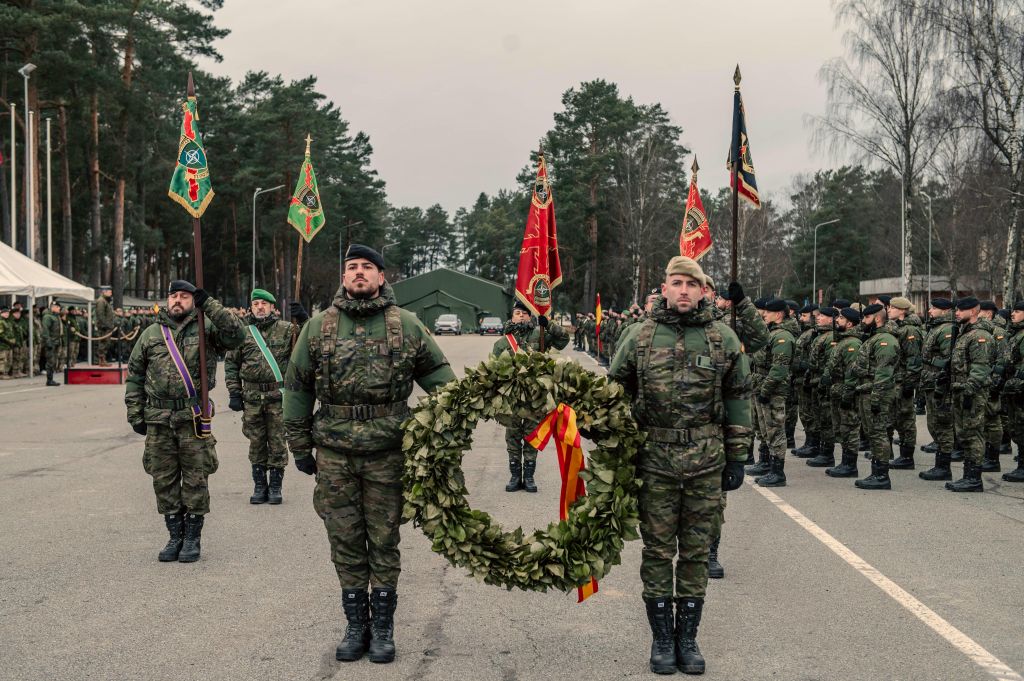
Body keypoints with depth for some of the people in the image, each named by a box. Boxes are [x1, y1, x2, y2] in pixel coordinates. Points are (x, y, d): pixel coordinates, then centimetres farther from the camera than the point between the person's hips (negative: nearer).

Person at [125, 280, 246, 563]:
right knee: (164, 480, 8)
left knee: (195, 480, 2)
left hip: (194, 419, -3)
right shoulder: (151, 334, 11)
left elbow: (236, 335, -17)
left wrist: (209, 305, -18)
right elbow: (134, 375, 14)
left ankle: (193, 538, 13)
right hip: (158, 420, 3)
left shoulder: (207, 328, 2)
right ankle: (175, 536, 20)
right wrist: (135, 414, 8)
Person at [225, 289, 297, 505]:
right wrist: (234, 392, 4)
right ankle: (259, 486, 18)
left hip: (278, 397, -2)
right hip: (252, 397, 2)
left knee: (277, 442, 2)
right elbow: (231, 363, 10)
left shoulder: (286, 330, 3)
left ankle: (275, 486, 13)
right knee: (256, 443, 8)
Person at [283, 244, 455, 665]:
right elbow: (297, 388, 8)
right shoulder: (318, 327, 5)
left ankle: (383, 626, 17)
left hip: (388, 452, -1)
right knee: (345, 540, 7)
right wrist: (300, 447, 7)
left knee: (384, 540, 5)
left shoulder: (406, 325, 3)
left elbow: (438, 374, 9)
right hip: (335, 453, 1)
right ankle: (356, 624, 20)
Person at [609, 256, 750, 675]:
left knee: (696, 550, 7)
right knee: (657, 550, 4)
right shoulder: (640, 336, 2)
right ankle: (661, 638, 16)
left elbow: (738, 397, 7)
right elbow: (616, 392, 9)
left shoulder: (723, 338, 3)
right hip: (654, 459, 0)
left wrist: (736, 458, 5)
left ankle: (688, 637, 18)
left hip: (706, 460, 0)